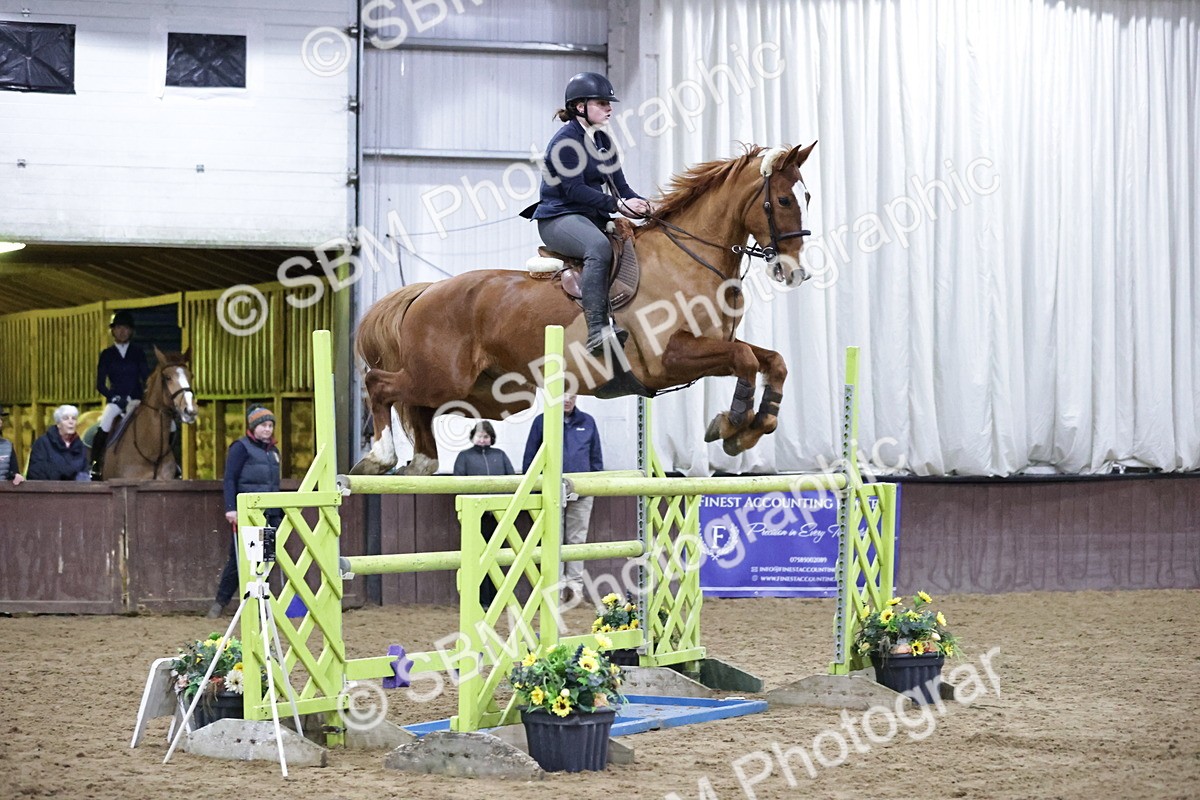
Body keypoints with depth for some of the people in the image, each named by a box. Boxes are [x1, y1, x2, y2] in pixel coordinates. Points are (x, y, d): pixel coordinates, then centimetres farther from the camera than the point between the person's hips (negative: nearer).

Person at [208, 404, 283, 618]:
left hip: (270, 515, 6)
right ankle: (220, 602, 9)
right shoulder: (241, 447, -3)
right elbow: (229, 479, -9)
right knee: (239, 559, -3)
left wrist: (281, 513, 21)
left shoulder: (273, 451, 18)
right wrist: (230, 508, -18)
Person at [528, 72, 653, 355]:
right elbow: (574, 189, -19)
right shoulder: (565, 141, -9)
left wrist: (642, 204, -8)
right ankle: (597, 330, -48)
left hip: (594, 219, 9)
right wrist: (618, 205, -27)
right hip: (559, 218, -9)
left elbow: (620, 187, 14)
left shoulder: (604, 142, 17)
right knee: (599, 247, -38)